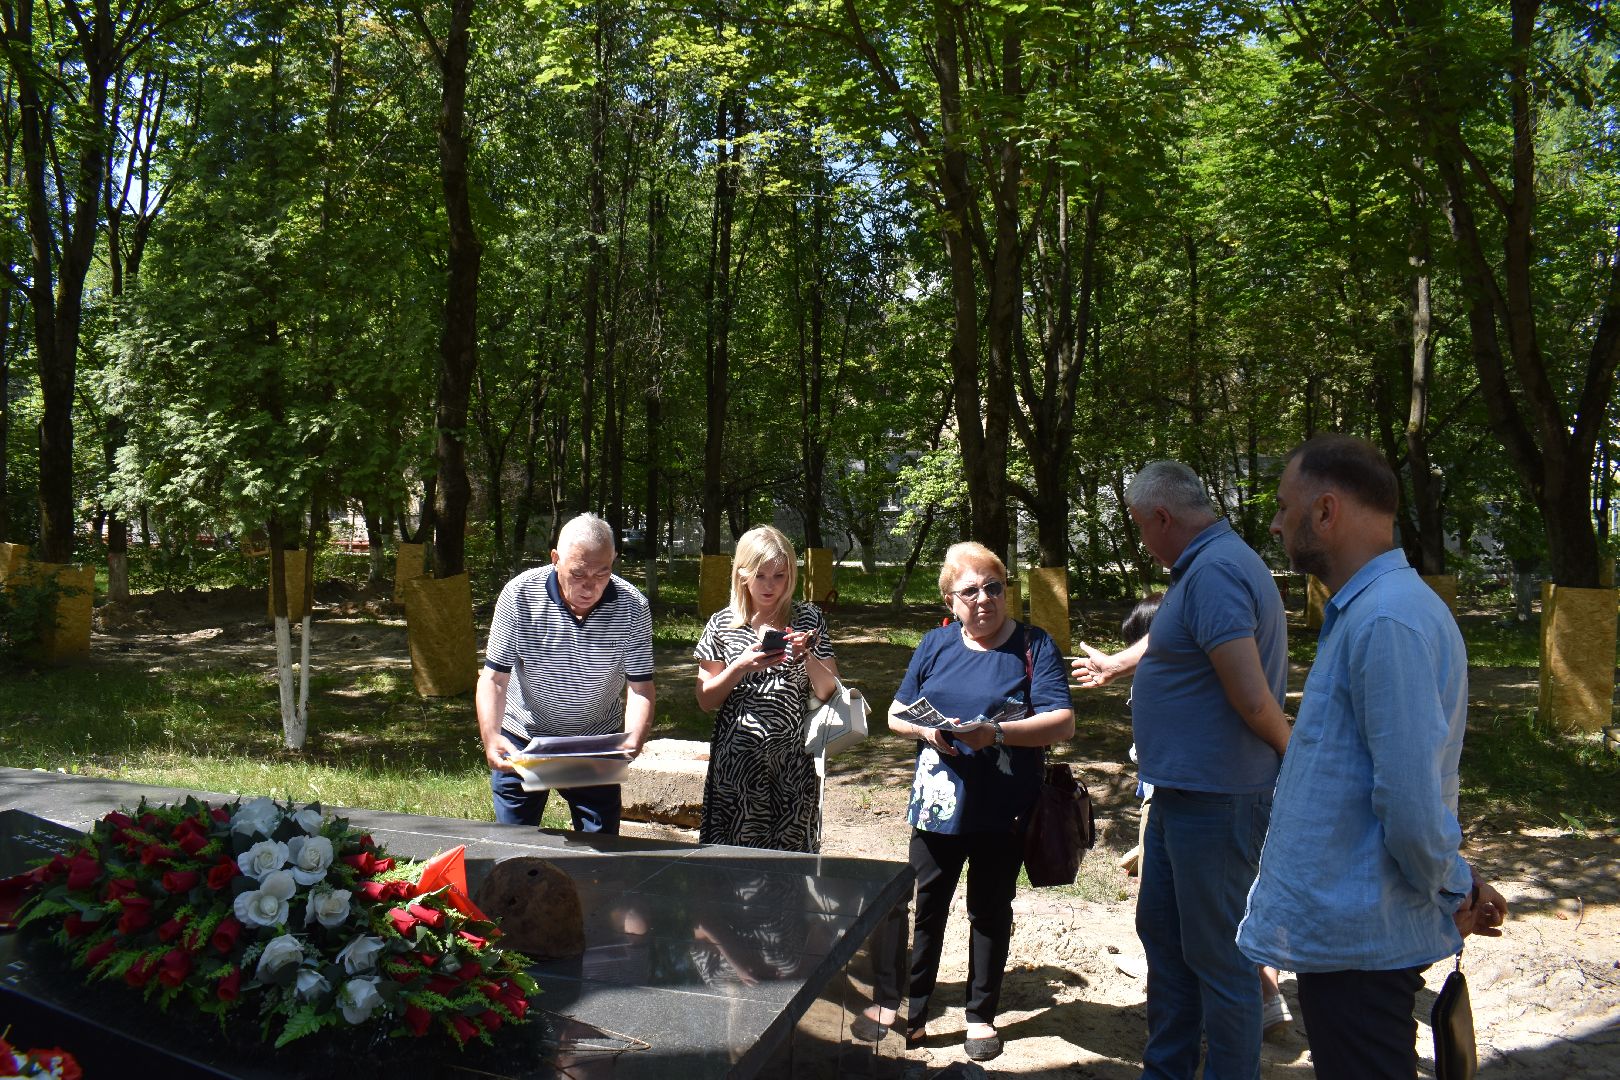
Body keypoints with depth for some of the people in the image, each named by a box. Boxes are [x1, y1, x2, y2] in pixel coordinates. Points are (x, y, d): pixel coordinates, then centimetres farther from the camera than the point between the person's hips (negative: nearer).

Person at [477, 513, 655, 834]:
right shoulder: (520, 595, -18)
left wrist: (633, 740, -33)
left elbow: (639, 686, -15)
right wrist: (491, 738, -30)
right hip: (523, 737, 0)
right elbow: (494, 678, -15)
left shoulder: (633, 608, -17)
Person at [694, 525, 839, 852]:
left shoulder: (808, 620, 4)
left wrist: (807, 657, -14)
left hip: (791, 763, 0)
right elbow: (706, 700, 3)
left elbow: (827, 693, 3)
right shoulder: (722, 624, 3)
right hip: (736, 761, 0)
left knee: (790, 851, 2)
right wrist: (740, 668, -12)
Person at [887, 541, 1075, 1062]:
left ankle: (982, 1015, 29)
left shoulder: (1034, 646, -6)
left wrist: (996, 733, -27)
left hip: (1003, 811, -2)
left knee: (990, 913, 13)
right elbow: (896, 714, 9)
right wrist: (926, 731, -13)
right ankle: (913, 1012, 22)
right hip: (938, 804, 2)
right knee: (924, 911, 8)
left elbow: (1063, 723, -14)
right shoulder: (935, 644, 4)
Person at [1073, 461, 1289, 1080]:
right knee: (1160, 929, 20)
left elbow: (1254, 700, -26)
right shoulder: (1203, 567, 13)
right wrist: (1115, 665, 49)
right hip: (1182, 791, 11)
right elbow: (1166, 641, 35)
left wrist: (1293, 755, -9)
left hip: (1215, 801, -11)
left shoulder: (1214, 572, -21)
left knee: (1215, 952, 2)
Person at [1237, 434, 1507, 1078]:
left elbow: (1411, 795, -25)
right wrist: (1453, 887, 14)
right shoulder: (1365, 609, 11)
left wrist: (1451, 892, -9)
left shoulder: (1387, 621, -23)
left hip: (1354, 939, -10)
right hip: (1346, 924, 10)